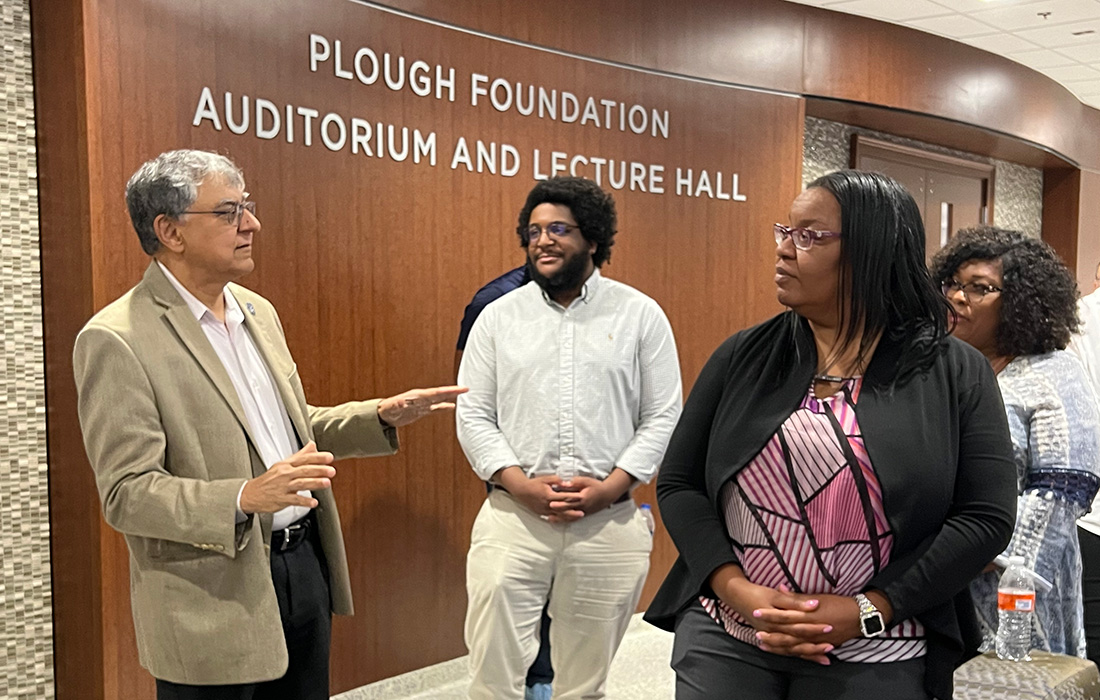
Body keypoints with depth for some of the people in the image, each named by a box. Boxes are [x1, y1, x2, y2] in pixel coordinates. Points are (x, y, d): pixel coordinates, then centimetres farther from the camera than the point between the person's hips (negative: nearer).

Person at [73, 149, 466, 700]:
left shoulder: (257, 311, 9)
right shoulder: (117, 340, -15)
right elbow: (126, 493, -17)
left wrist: (382, 416, 4)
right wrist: (244, 498, -31)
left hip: (306, 563, 7)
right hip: (215, 593, -7)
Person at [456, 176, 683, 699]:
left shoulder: (641, 315, 3)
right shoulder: (498, 316, 6)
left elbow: (663, 417, 1)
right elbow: (473, 416, 3)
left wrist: (609, 487, -11)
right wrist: (521, 485, -11)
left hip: (610, 522, 0)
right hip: (512, 518, 1)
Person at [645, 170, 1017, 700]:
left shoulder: (956, 374, -3)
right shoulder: (741, 358, 1)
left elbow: (986, 516, -5)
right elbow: (678, 484, 1)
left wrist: (868, 611, -13)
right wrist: (738, 593, -12)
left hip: (874, 658, -1)